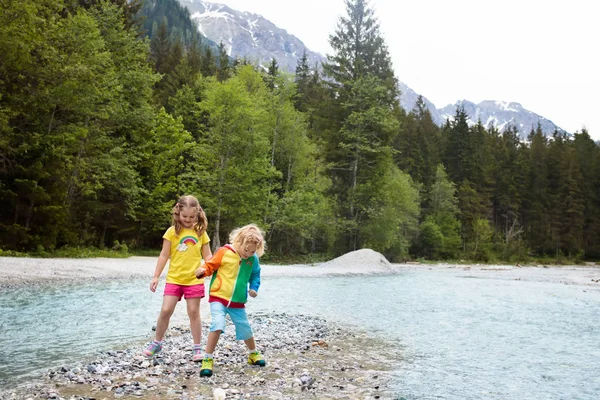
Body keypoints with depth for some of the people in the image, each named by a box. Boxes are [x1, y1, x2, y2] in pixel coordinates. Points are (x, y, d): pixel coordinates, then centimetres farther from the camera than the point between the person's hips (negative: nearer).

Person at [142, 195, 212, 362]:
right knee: (166, 311, -1)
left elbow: (207, 256, 6)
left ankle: (197, 347, 14)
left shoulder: (201, 232, 3)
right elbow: (164, 256, 1)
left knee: (194, 312, 4)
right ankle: (157, 343, 21)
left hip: (194, 280, 0)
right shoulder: (172, 231, -1)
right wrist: (156, 276, -2)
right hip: (174, 279, 0)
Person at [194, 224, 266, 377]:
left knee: (245, 329, 13)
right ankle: (208, 359, -10)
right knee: (217, 325, -24)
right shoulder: (224, 252, -14)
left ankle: (253, 354, 41)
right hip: (218, 297, -3)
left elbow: (255, 276, 12)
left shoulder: (253, 259, -3)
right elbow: (210, 266, -6)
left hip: (238, 302, 4)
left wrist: (254, 288, -6)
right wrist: (202, 271, -26)